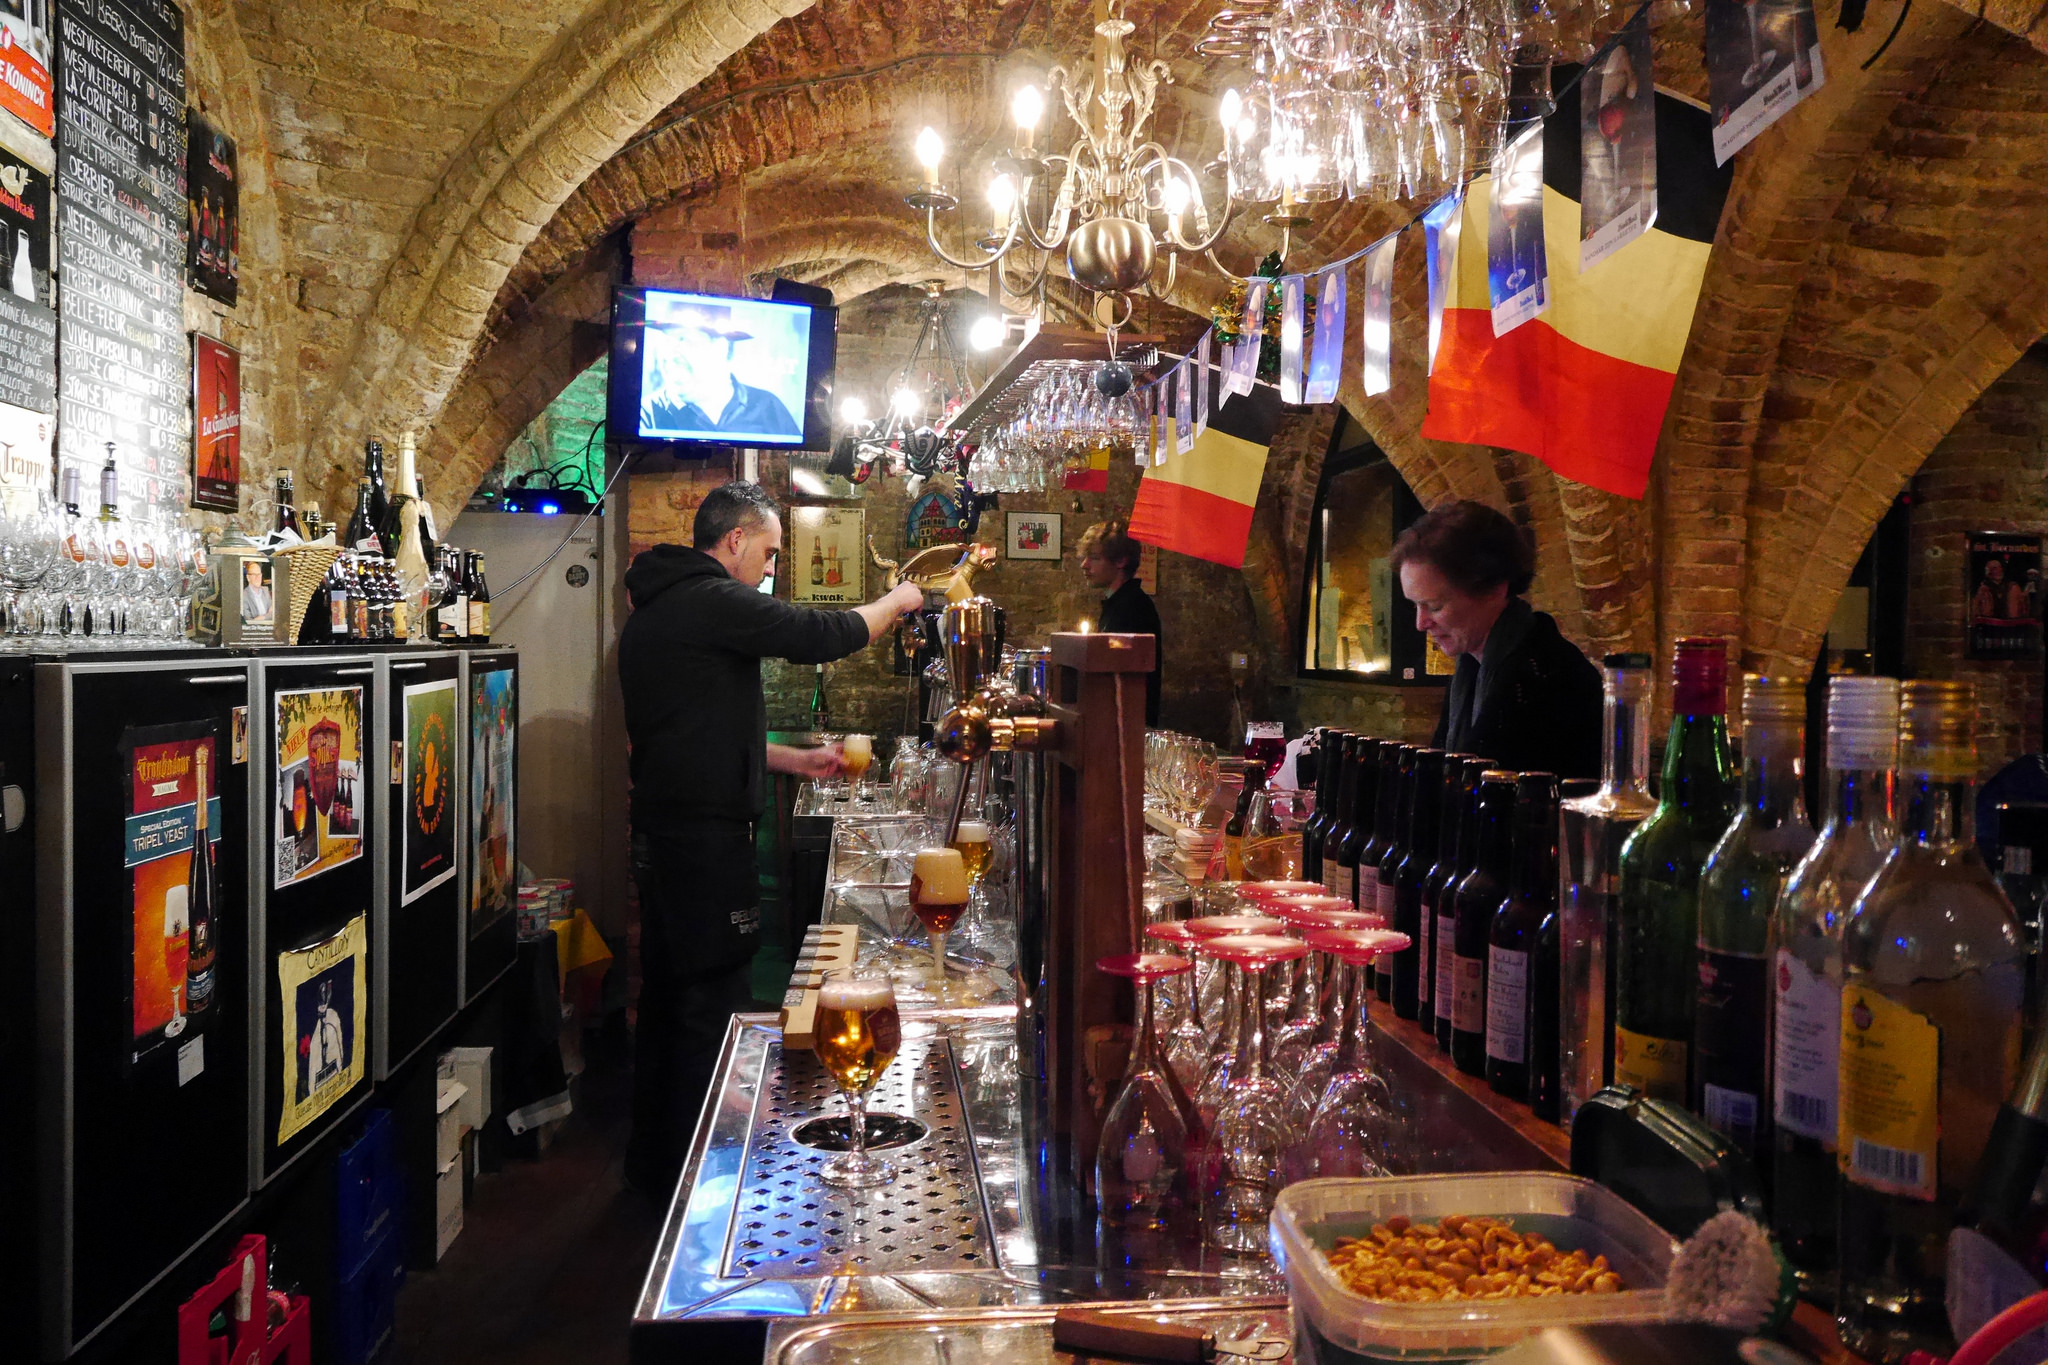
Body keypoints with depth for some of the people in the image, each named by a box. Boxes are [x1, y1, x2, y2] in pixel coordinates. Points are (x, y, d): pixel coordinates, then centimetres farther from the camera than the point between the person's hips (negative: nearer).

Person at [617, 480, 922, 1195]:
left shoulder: (654, 611, 18)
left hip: (661, 834, 10)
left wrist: (795, 760, 23)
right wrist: (896, 600, 3)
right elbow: (823, 635, -15)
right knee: (714, 1004, -2)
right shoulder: (713, 601, -14)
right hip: (706, 838, -10)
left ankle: (653, 1162, 30)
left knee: (668, 996, 18)